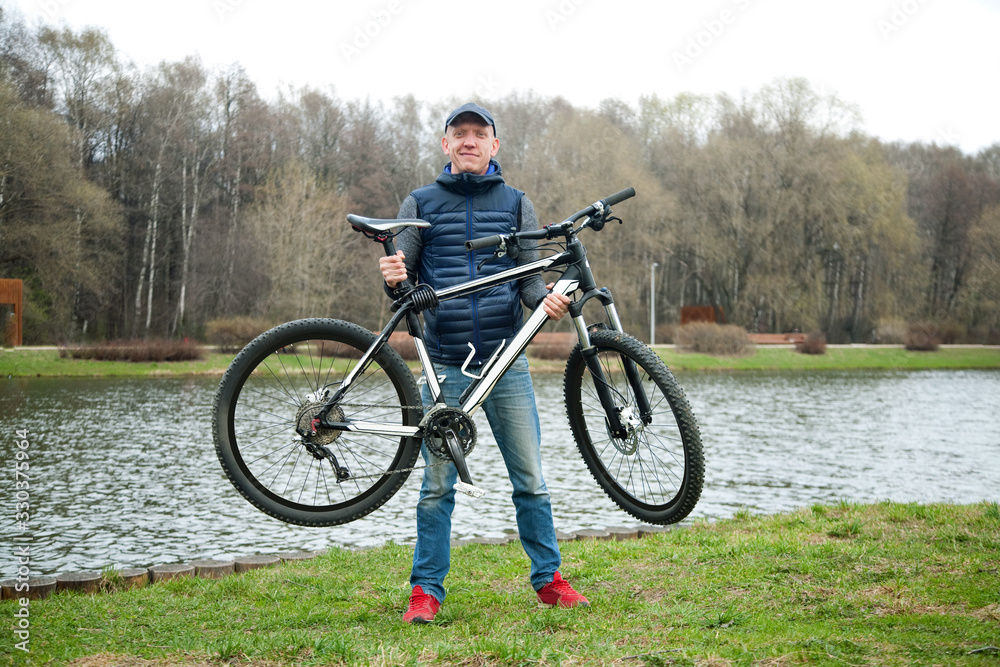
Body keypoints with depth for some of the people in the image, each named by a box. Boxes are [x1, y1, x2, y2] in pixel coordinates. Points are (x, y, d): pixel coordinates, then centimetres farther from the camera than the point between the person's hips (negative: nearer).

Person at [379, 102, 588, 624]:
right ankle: (426, 590, 12)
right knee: (437, 485, 2)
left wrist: (547, 299, -16)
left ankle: (548, 580, 18)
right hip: (445, 365, -1)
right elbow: (404, 279, 6)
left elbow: (529, 277, 6)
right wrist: (395, 280, -18)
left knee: (530, 479, 4)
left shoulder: (515, 203, 11)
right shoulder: (420, 204, 9)